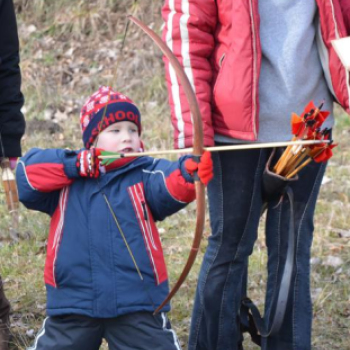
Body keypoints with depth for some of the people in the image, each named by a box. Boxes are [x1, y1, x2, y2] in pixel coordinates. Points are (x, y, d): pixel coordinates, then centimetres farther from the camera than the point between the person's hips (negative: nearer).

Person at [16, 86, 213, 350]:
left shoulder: (145, 174, -1)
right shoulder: (67, 180, 6)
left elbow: (168, 186, -22)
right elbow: (27, 173, -5)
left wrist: (188, 170, -45)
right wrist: (75, 165, -15)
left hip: (137, 304, -2)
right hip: (74, 304, 2)